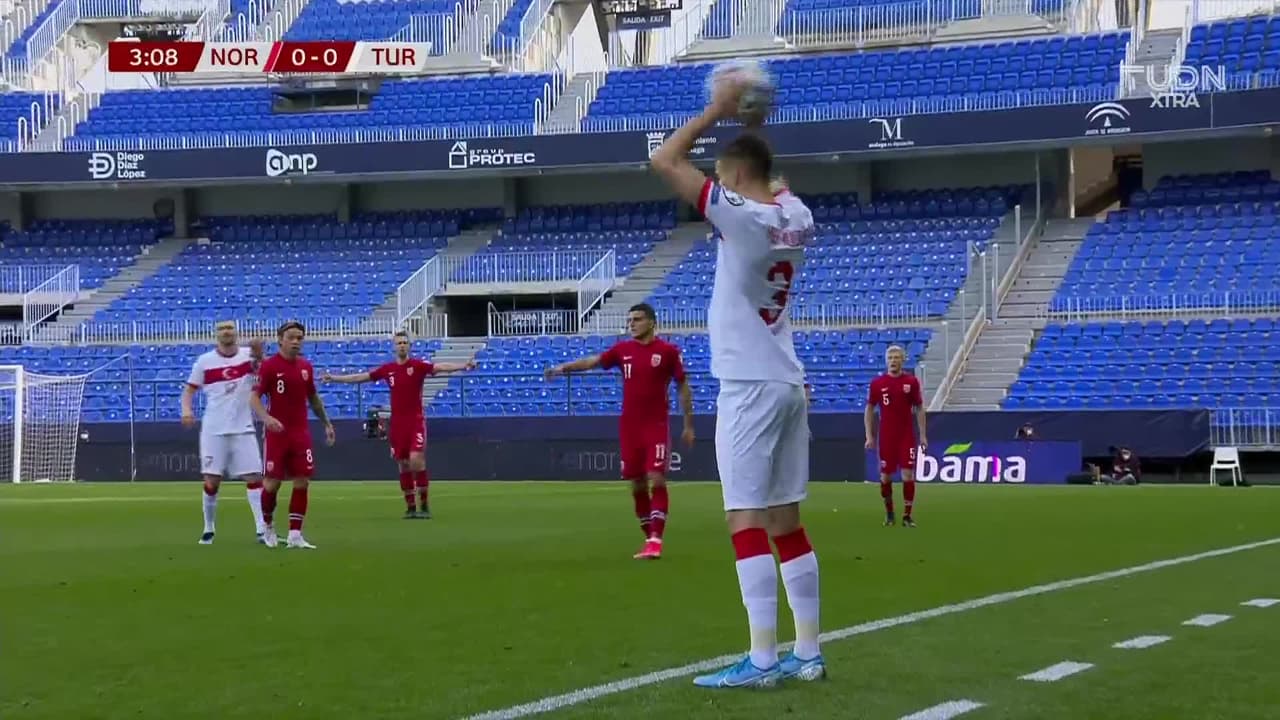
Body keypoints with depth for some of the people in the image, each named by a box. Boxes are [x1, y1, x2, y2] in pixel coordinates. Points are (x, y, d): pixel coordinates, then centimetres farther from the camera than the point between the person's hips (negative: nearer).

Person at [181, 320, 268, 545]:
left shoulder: (247, 355, -1)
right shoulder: (204, 361, 0)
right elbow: (189, 390, 7)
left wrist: (258, 355, -41)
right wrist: (186, 409, -13)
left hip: (243, 429, 0)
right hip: (213, 431, 0)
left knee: (254, 477, -6)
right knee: (211, 481, 1)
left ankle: (261, 528, -4)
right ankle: (209, 529, 16)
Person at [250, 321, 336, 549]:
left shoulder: (306, 366, 8)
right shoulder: (269, 365, -8)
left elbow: (313, 398, 21)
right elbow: (254, 397, -12)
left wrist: (327, 423, 19)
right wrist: (266, 418, -29)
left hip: (301, 433, 4)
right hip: (277, 432, -4)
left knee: (302, 482, -3)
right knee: (273, 482, -1)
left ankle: (295, 535, 1)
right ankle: (267, 525, 24)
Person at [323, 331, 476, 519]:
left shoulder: (418, 365, -6)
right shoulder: (387, 369, 6)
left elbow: (441, 367, -21)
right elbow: (360, 377, 16)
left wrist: (464, 366, -37)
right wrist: (335, 378, 20)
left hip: (416, 421, -4)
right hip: (397, 423, 4)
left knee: (416, 460, -16)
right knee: (403, 465, 7)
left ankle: (425, 505, -6)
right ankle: (410, 507, 15)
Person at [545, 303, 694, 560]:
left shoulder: (667, 351, -3)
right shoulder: (622, 349, 7)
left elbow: (683, 388, 1)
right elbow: (592, 361, 7)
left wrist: (688, 425, 1)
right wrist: (563, 367, -9)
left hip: (656, 425, -4)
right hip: (629, 427, 4)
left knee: (656, 480, -13)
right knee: (637, 485, 6)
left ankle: (655, 540, -14)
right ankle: (649, 538, 16)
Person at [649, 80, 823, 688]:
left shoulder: (739, 215, -13)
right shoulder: (796, 218, 8)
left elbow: (664, 161, -12)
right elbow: (774, 187, 34)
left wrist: (716, 111, -3)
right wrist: (747, 127, 27)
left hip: (749, 386, -8)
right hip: (788, 384, 8)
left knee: (747, 520, -9)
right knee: (786, 521, 11)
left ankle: (762, 660, -12)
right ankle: (807, 654, 13)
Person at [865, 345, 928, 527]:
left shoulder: (911, 381, -1)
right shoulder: (877, 383, -1)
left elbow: (919, 409, 5)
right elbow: (869, 410, 6)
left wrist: (923, 435, 1)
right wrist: (869, 436, 1)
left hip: (907, 436, -1)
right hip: (886, 437, 1)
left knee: (908, 474, -7)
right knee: (885, 476, 6)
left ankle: (907, 515, 2)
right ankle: (889, 512, 25)